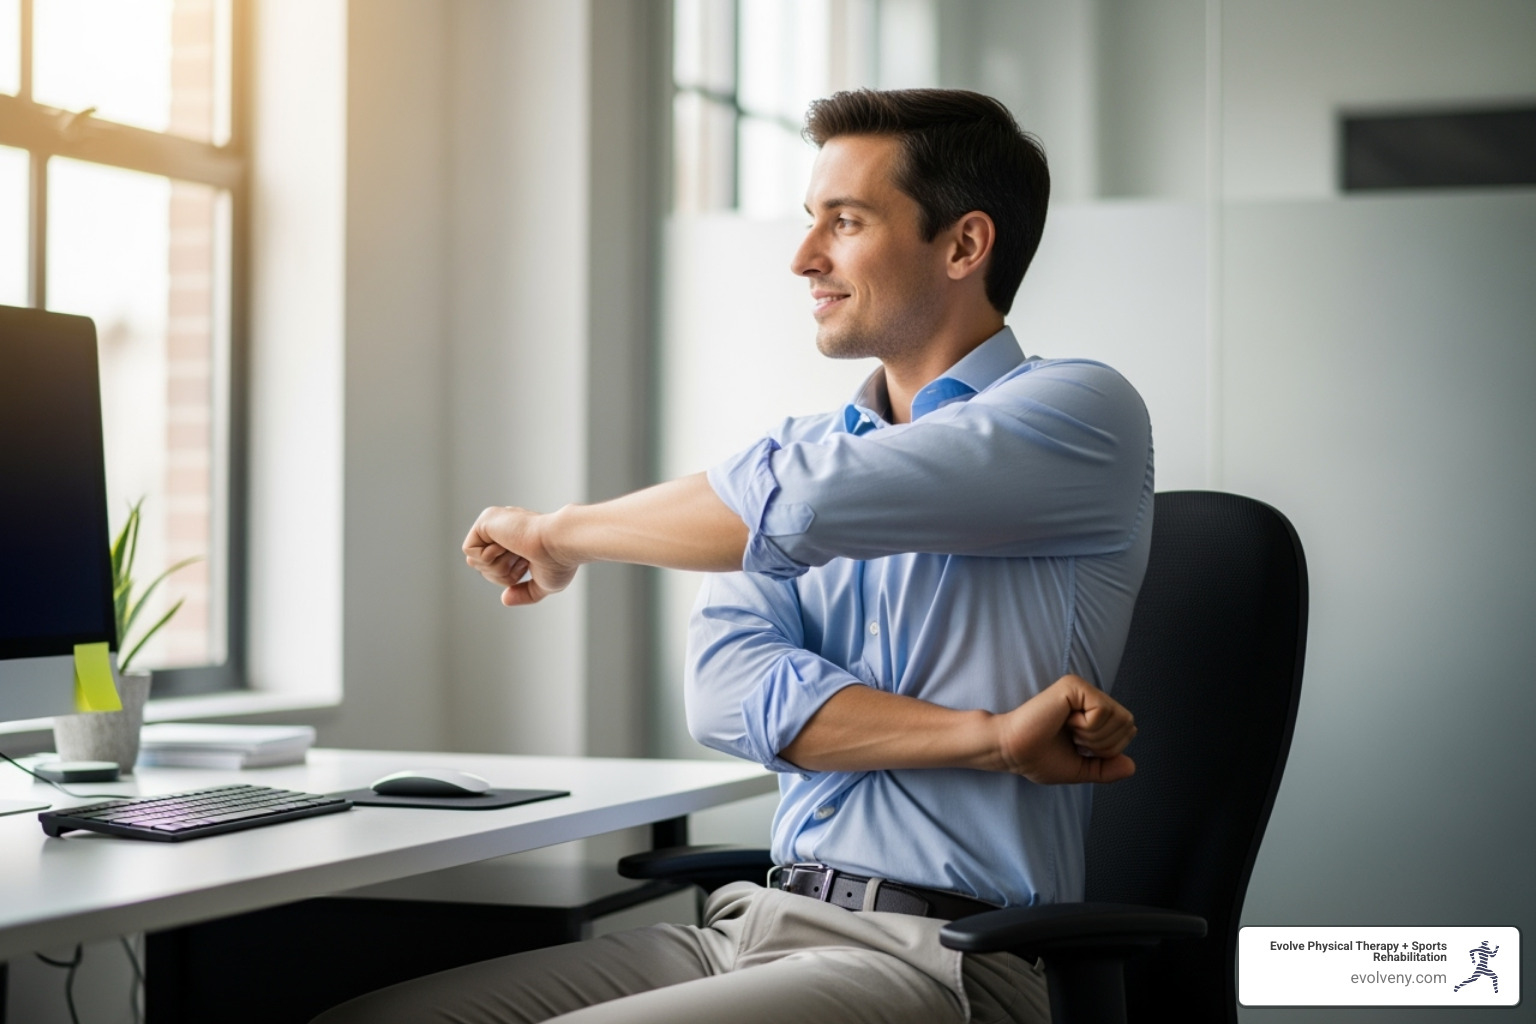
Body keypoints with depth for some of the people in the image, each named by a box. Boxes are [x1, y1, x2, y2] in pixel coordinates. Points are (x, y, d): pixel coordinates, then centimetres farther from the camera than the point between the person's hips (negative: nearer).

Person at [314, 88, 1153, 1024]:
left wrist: (559, 533, -3)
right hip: (758, 920, 7)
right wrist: (993, 735, -13)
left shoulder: (1082, 412, -5)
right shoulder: (808, 448, 17)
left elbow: (797, 506, -19)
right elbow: (727, 689, 0)